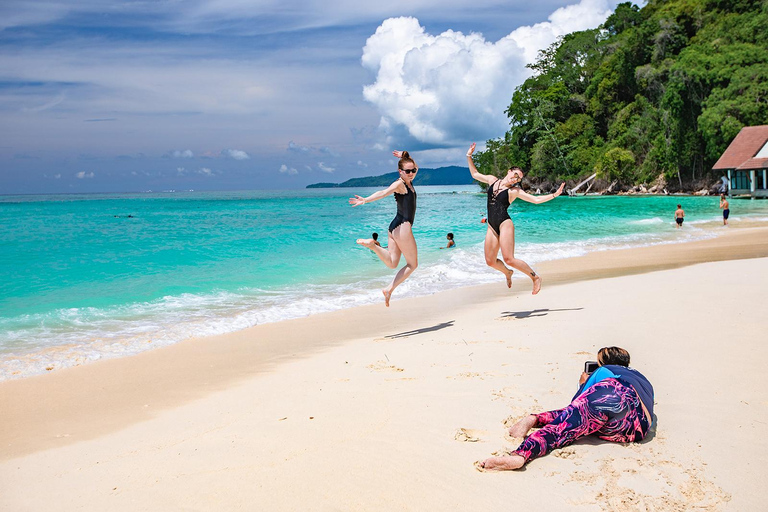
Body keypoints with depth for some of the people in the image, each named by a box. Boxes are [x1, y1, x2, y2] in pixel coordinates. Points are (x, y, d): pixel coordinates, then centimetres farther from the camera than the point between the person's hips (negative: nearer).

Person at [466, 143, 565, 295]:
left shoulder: (515, 191, 1)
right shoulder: (492, 180, 13)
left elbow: (536, 199, 1)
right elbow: (475, 174, 26)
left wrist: (554, 195, -8)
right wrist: (469, 156, 22)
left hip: (505, 224, -5)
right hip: (491, 226, 5)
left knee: (508, 259, -16)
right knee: (490, 261, 3)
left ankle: (535, 277, 3)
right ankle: (507, 273, 35)